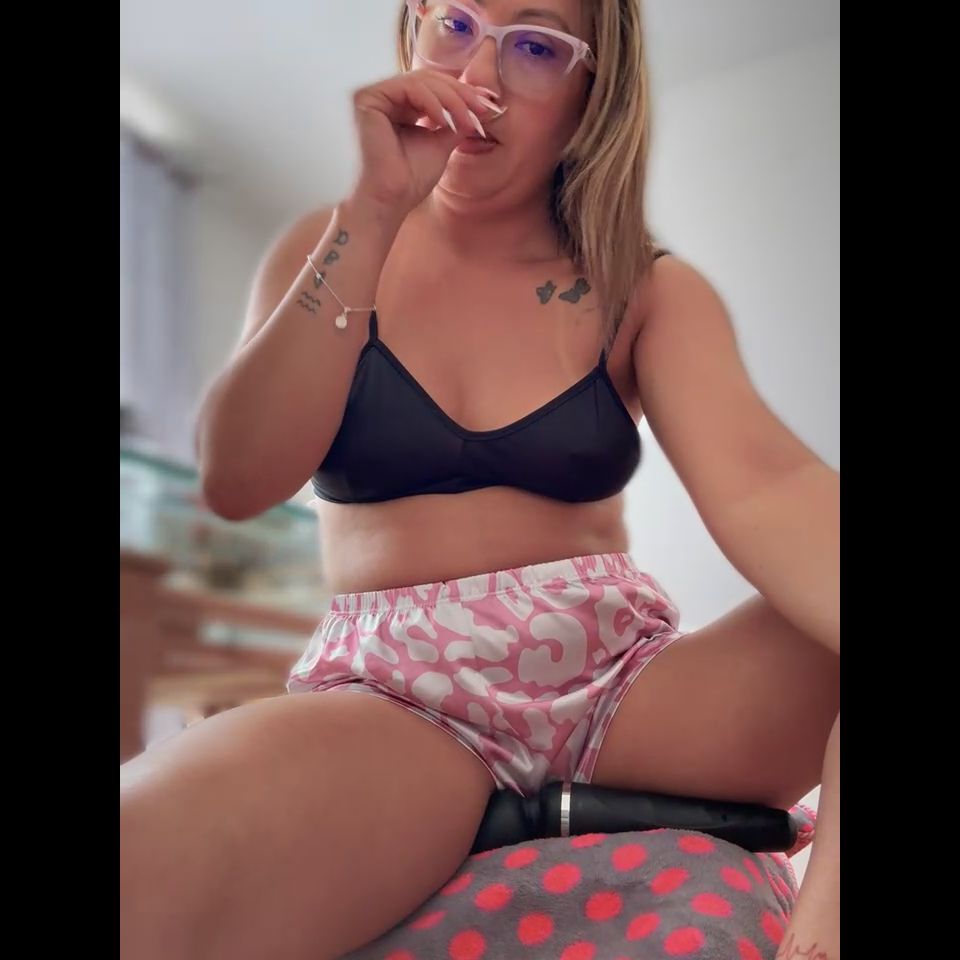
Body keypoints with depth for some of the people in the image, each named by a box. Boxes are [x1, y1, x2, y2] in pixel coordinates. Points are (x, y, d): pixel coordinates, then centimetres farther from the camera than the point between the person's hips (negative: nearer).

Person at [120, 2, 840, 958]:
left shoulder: (647, 291, 4)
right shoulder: (331, 252, 7)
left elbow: (760, 481, -16)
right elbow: (235, 482, -8)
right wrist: (374, 213, -14)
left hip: (623, 679, 2)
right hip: (392, 694, -1)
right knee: (144, 861, -33)